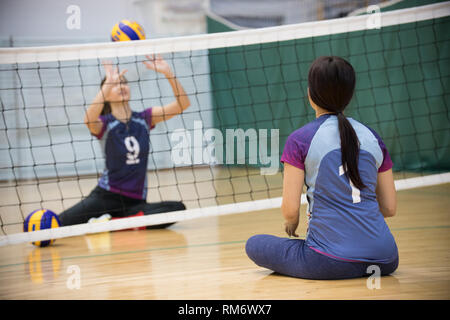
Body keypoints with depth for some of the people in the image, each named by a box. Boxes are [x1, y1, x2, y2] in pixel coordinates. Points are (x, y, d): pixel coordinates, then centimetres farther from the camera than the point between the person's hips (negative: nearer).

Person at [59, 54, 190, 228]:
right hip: (106, 196, -6)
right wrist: (109, 83, -38)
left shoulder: (144, 119, 6)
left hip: (135, 200, 6)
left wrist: (168, 72, -17)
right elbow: (89, 119, -29)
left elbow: (182, 104, -3)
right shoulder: (104, 124, -3)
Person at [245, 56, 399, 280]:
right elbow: (389, 208, 11)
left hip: (332, 262, -5)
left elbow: (290, 209, -7)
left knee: (255, 245, 14)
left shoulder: (300, 140, -6)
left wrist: (291, 223, 17)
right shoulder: (373, 138, 7)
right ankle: (368, 270, 13)